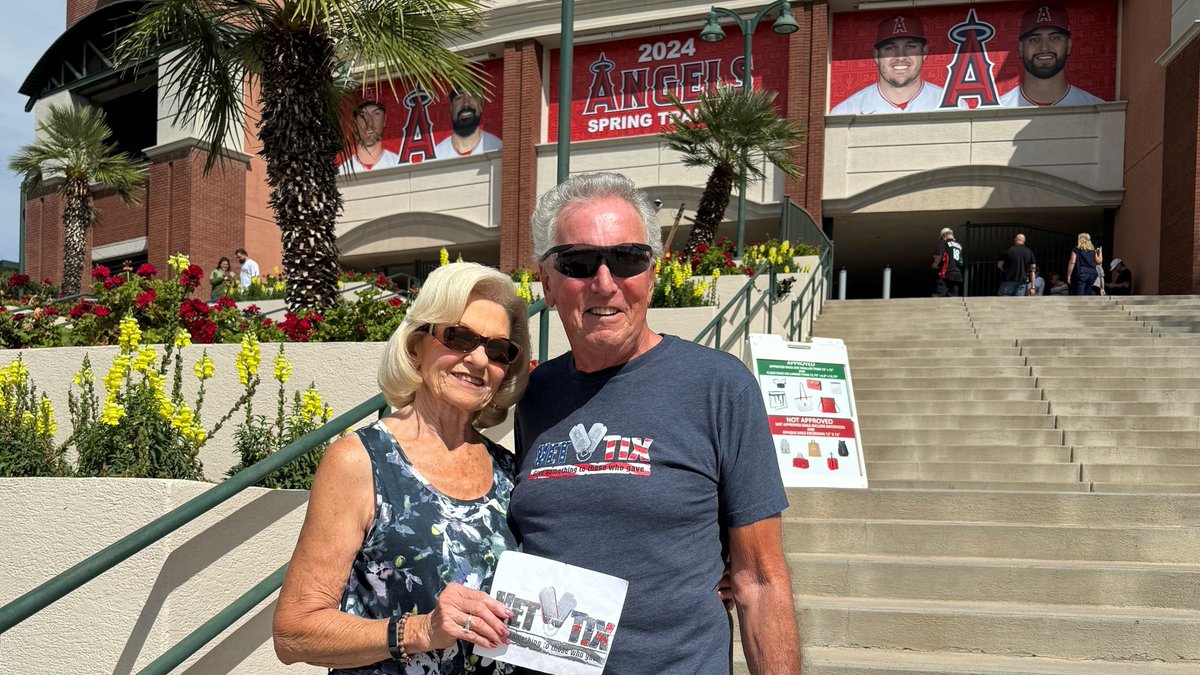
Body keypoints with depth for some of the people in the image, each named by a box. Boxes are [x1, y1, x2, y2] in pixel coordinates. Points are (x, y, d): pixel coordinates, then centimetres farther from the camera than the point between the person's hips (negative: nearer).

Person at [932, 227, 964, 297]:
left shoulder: (943, 243, 1)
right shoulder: (960, 246, 19)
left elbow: (939, 256, -14)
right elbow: (964, 262, 18)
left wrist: (935, 265, 1)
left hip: (946, 275, -6)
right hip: (958, 276, 6)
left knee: (937, 296, -9)